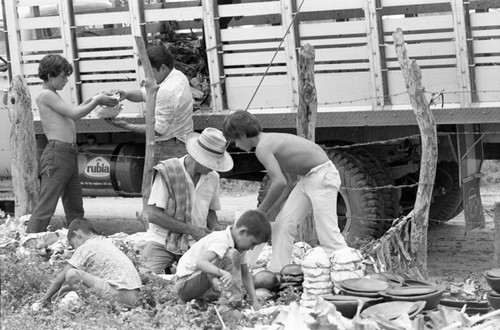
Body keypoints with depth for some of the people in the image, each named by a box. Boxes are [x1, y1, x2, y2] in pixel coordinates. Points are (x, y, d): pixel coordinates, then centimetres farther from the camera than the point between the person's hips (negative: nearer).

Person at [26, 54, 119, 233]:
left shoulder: (52, 95, 20)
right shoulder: (45, 95, -10)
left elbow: (71, 113, 29)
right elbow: (74, 114, -14)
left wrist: (91, 100, 17)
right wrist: (96, 101, -3)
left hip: (69, 156, 10)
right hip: (57, 153, -10)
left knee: (75, 208, 15)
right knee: (45, 207, -13)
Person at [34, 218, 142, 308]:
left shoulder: (85, 247, 0)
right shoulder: (106, 241, 23)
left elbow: (60, 279, 5)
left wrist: (46, 298, 16)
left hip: (121, 296, -9)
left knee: (71, 274, -13)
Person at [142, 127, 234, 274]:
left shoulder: (212, 178, 5)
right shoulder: (167, 172, -13)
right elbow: (153, 214, -16)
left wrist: (216, 228, -2)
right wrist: (190, 229, -18)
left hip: (194, 244, 5)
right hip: (162, 241, -5)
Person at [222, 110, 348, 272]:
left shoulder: (262, 148, -16)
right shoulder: (270, 141, 13)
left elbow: (279, 182, -28)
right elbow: (287, 183, 17)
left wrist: (261, 212, -17)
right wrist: (269, 211, 12)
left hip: (322, 176, -10)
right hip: (307, 178, 10)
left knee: (327, 233, -13)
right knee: (283, 224, 7)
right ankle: (276, 273, 8)